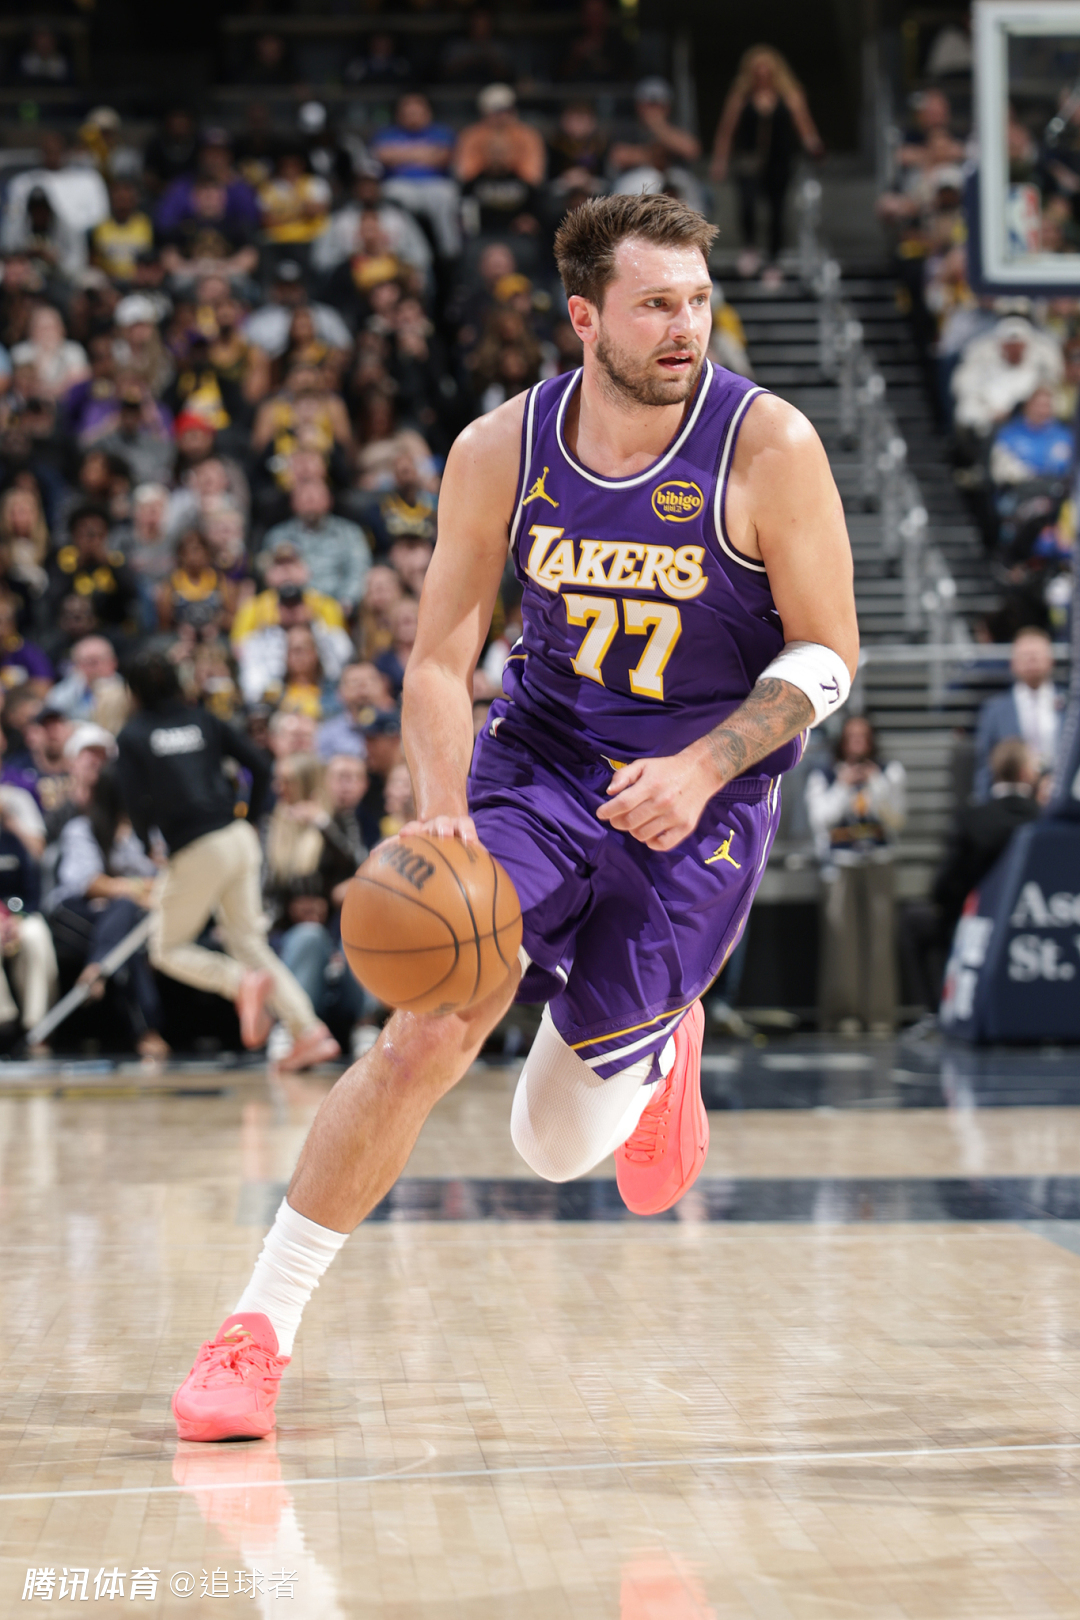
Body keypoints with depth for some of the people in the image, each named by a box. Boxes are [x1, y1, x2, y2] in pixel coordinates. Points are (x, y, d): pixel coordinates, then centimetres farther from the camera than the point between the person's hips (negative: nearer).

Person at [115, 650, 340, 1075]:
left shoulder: (132, 737, 3)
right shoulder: (202, 721, 13)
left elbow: (137, 802, -7)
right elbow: (260, 768, 6)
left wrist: (146, 838, 13)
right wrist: (249, 822, 17)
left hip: (196, 850, -5)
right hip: (240, 840, 5)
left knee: (167, 949, 11)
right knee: (250, 942, 12)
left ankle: (242, 982, -16)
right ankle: (309, 1031, -2)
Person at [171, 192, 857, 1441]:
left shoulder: (767, 449, -16)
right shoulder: (501, 452, -9)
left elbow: (827, 653, -8)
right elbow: (441, 657, -3)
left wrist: (702, 770, -21)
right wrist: (441, 808, -20)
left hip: (700, 798, -1)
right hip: (539, 761, 2)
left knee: (555, 1149, -1)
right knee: (425, 1039, -17)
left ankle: (655, 1053, 37)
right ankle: (260, 1327, -3)